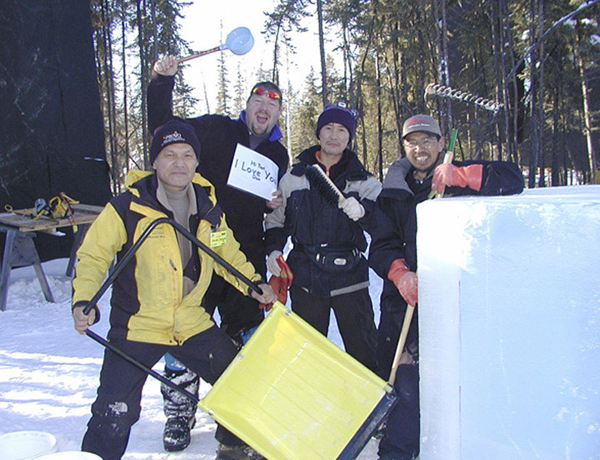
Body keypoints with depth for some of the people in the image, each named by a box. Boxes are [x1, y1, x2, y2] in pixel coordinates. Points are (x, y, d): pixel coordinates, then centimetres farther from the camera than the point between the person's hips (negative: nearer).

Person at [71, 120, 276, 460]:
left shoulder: (210, 211, 1)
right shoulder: (127, 208, -14)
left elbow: (229, 255, 16)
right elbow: (92, 257, -7)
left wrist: (255, 285, 5)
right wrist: (84, 302, -21)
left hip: (193, 323, 5)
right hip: (137, 326, -4)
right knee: (114, 415, -8)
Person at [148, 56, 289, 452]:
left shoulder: (278, 154, 15)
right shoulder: (214, 129, 3)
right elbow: (164, 126, 2)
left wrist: (275, 204, 1)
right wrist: (163, 81, -8)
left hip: (247, 254, 3)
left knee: (245, 334, 8)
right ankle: (179, 414, 19)